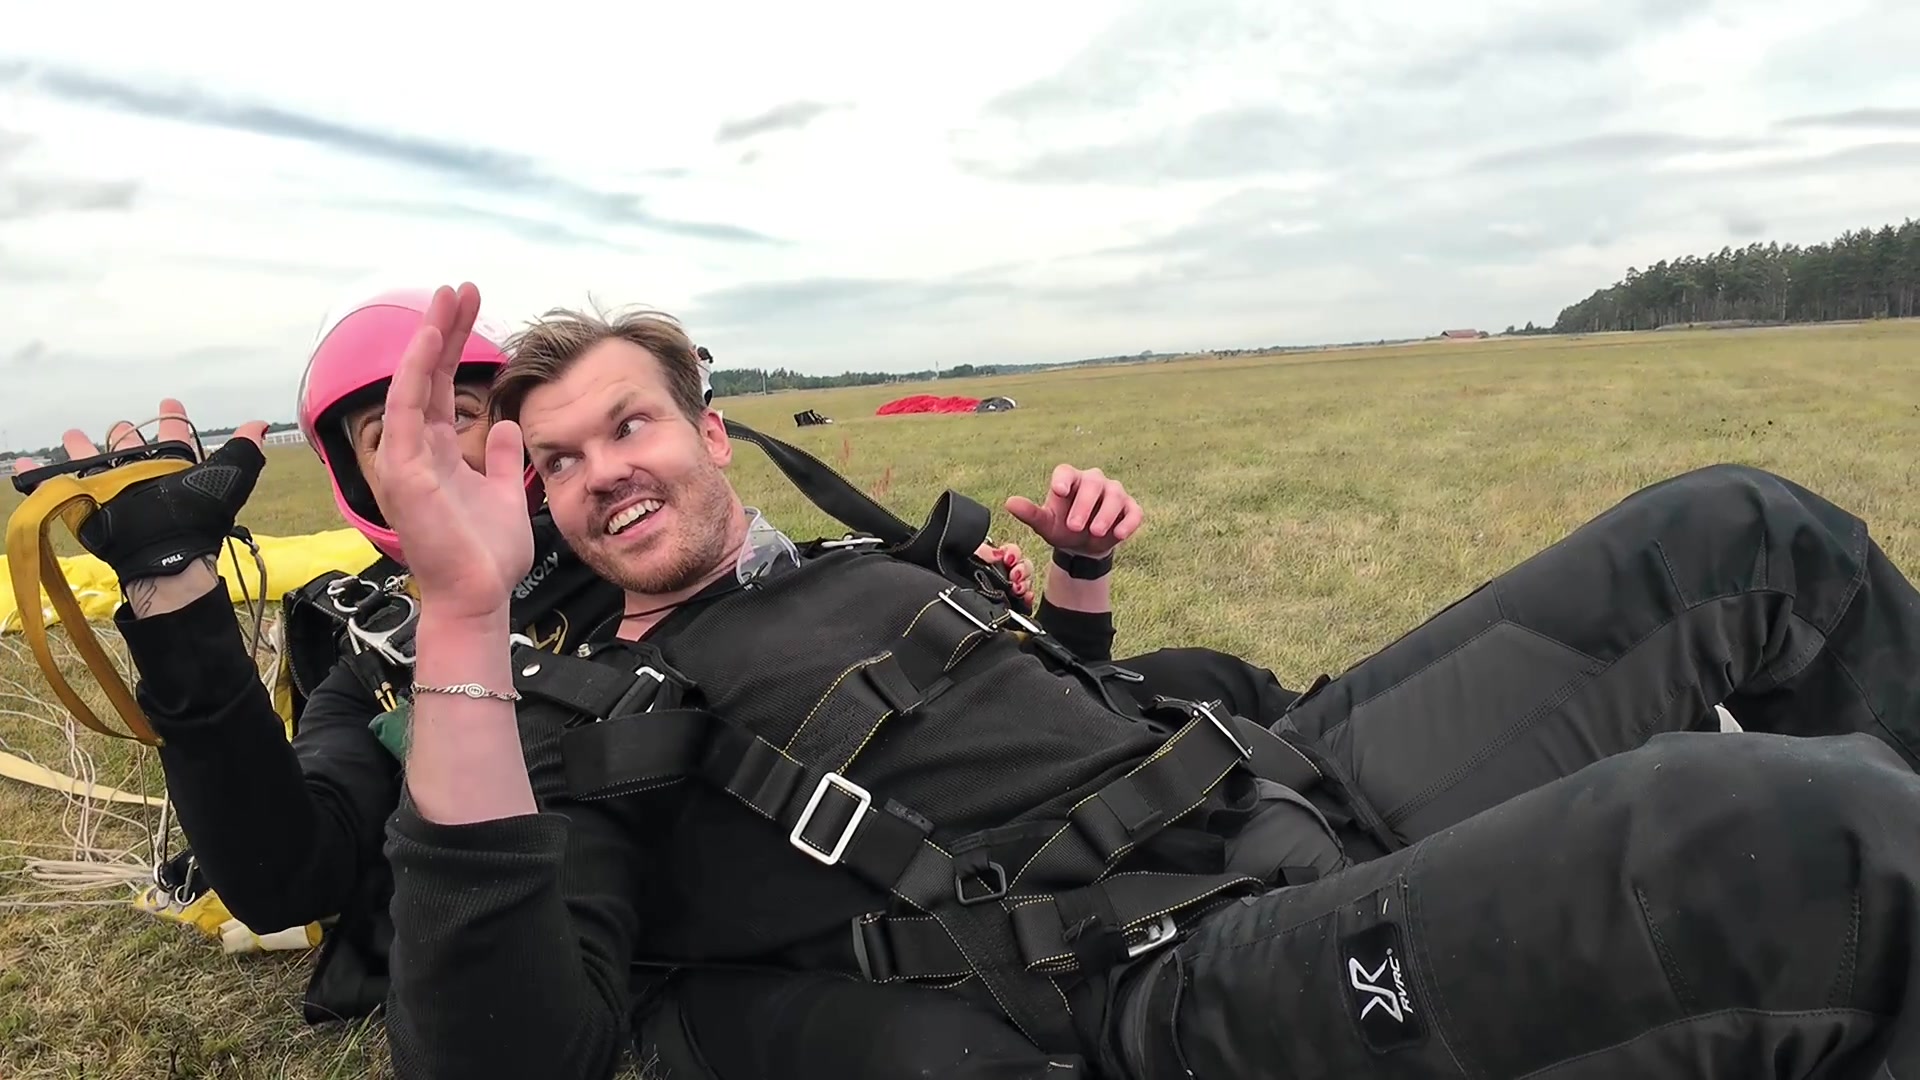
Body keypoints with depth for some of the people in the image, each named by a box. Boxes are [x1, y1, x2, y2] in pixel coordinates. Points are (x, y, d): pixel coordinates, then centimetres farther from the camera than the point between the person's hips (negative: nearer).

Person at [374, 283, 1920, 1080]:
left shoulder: (860, 563, 22)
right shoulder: (583, 730, 2)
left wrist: (1077, 574, 14)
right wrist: (464, 614, -25)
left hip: (1289, 779, 8)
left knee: (1748, 536, 7)